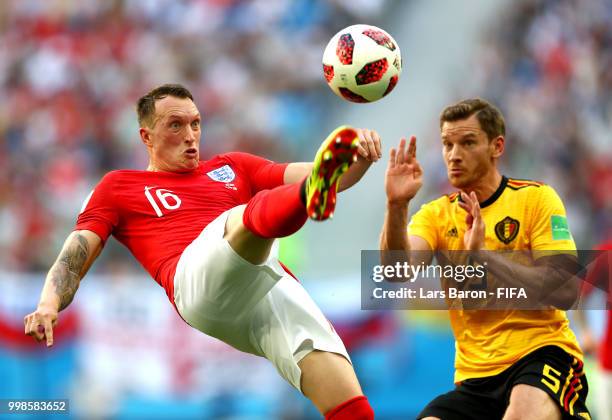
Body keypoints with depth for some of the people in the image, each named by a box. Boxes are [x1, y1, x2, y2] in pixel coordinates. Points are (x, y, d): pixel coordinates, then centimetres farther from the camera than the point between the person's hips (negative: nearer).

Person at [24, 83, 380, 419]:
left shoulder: (231, 168, 35)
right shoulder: (119, 186, 29)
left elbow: (327, 177, 25)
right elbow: (76, 254, 17)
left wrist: (359, 159, 3)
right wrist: (49, 305, -4)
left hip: (273, 277, 4)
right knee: (252, 214, -37)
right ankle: (310, 195, -68)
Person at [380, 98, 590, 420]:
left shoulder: (535, 198, 0)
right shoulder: (436, 215, 9)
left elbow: (564, 291, -12)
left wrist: (483, 255, -18)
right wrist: (397, 206, -27)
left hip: (541, 351, -4)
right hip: (475, 376, 4)